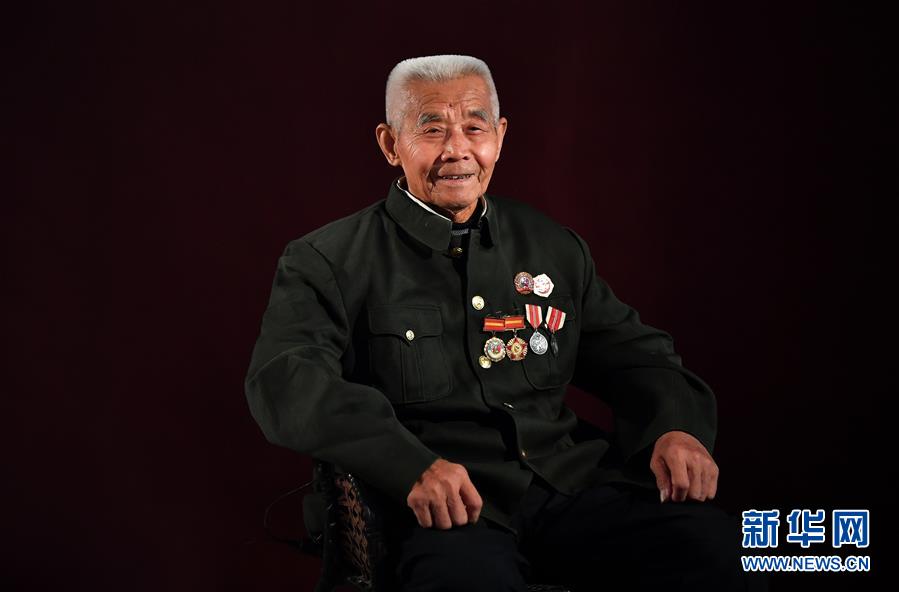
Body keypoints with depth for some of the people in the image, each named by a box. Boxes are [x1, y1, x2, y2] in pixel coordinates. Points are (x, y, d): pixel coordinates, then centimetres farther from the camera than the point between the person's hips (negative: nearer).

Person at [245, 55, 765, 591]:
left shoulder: (556, 248, 20)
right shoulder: (329, 261, 5)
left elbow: (634, 355, 23)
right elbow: (286, 379, -9)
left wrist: (677, 427, -1)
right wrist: (412, 464, -25)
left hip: (574, 483, 5)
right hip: (448, 506, -4)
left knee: (714, 546, -22)